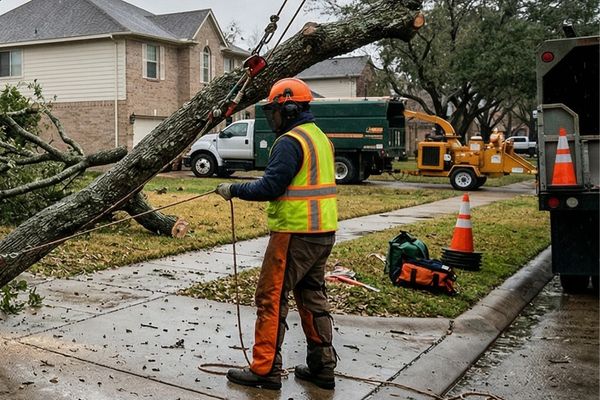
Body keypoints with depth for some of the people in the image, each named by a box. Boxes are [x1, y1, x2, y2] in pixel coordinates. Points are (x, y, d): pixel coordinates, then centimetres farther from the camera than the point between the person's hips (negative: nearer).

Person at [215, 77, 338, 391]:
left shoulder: (290, 142, -15)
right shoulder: (321, 137, 15)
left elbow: (270, 187, -20)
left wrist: (234, 190, -7)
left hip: (295, 234, -9)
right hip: (323, 232, 10)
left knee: (271, 299, 0)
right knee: (312, 297, 16)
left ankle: (265, 369, 6)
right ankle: (322, 367, 22)